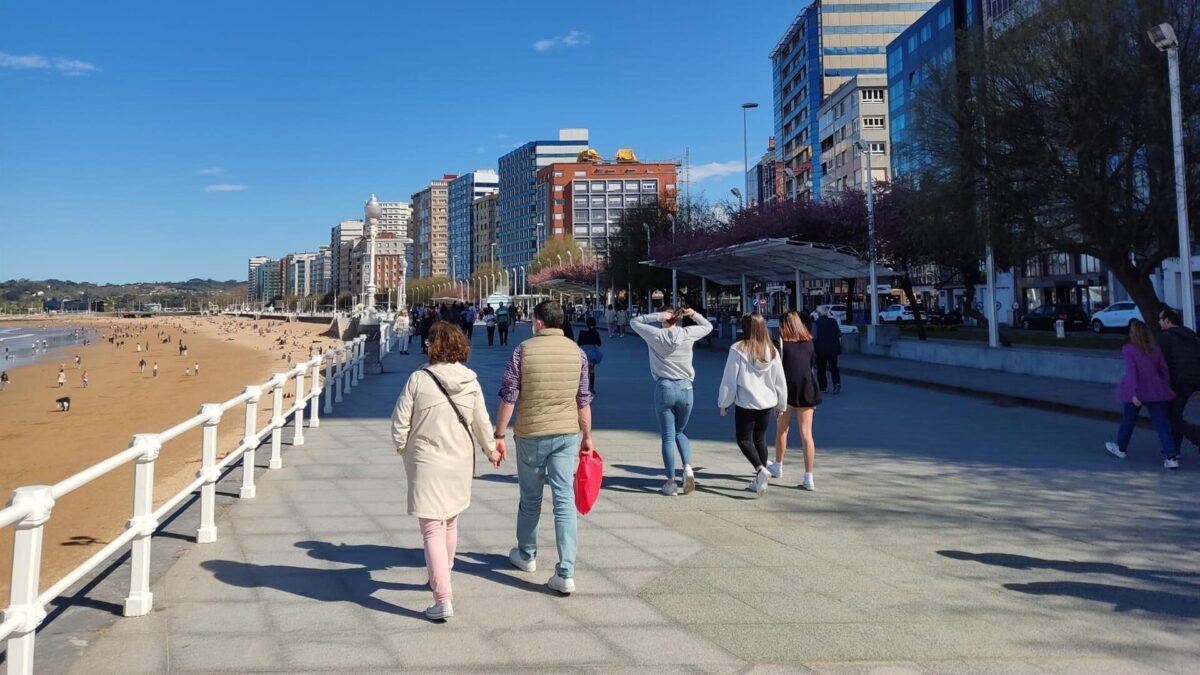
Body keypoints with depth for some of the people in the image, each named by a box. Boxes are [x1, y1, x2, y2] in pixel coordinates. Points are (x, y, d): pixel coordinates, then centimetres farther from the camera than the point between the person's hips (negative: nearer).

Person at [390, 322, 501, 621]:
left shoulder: (419, 379, -14)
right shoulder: (471, 381, -2)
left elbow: (399, 422, -11)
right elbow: (482, 422, 6)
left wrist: (403, 448, 9)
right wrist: (490, 450, 24)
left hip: (426, 464, -5)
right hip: (460, 462, 5)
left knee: (432, 529, -2)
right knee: (450, 523, 23)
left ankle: (443, 599, -8)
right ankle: (442, 578, 42)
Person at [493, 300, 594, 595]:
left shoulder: (524, 350, -7)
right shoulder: (577, 352, 1)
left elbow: (508, 398, -8)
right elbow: (583, 401, 4)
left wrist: (499, 435, 0)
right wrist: (587, 436, 14)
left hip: (531, 434, -1)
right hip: (567, 434, 2)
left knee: (530, 498, 16)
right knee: (565, 501, 1)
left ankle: (526, 555, 35)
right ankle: (566, 574, -2)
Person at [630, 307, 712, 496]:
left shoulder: (656, 335, -4)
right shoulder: (687, 334, 0)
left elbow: (635, 321, 11)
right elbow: (708, 326, 18)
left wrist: (657, 316, -1)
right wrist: (693, 315, 4)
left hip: (664, 388, -2)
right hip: (685, 388, 2)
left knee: (668, 437, 4)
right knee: (680, 432, 19)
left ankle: (671, 483, 7)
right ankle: (687, 467, -3)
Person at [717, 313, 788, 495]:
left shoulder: (738, 349, -14)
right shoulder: (772, 350, 1)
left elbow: (729, 378, -10)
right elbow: (780, 380, 8)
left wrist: (724, 403, 2)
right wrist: (781, 404, 20)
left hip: (745, 403, -5)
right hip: (767, 403, 5)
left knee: (744, 439, 8)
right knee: (760, 439, 16)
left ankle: (761, 470, -14)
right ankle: (759, 480, 19)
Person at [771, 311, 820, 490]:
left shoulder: (782, 341, -3)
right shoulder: (809, 342, 7)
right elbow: (812, 366, 11)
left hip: (786, 389, -2)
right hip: (807, 390, 2)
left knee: (781, 430, 17)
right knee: (806, 434, -1)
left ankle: (778, 467, 34)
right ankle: (808, 478, -5)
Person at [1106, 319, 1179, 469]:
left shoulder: (1129, 350, -8)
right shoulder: (1156, 350, 6)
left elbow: (1131, 371, -17)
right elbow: (1164, 371, 8)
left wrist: (1133, 393, -21)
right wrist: (1165, 388, 17)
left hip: (1137, 392, -3)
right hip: (1156, 392, 3)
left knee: (1128, 420, 16)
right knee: (1162, 424, 1)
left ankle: (1120, 448, 34)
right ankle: (1172, 457, -8)